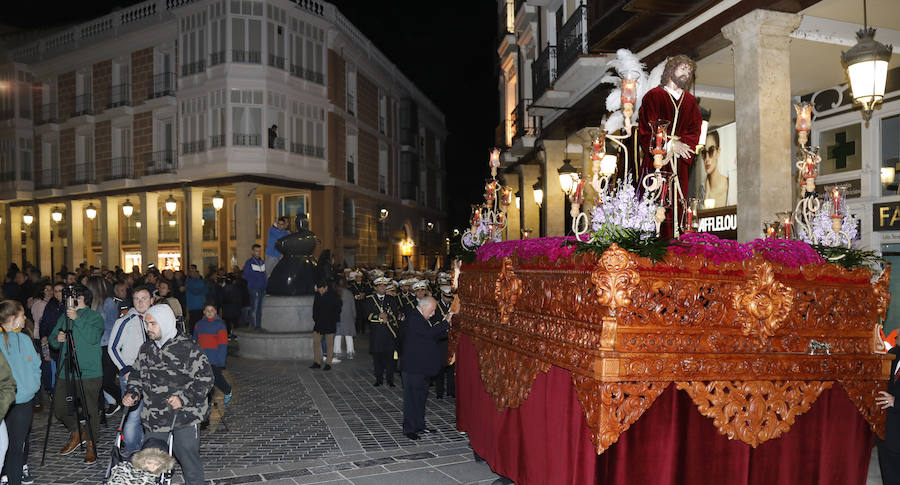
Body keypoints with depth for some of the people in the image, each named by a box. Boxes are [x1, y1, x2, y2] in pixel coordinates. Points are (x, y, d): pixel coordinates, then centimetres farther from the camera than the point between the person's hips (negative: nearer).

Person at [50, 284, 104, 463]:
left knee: (90, 410, -2)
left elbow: (93, 337, -20)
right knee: (59, 408, 8)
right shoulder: (63, 318, 15)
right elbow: (52, 341, 17)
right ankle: (76, 433, 31)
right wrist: (57, 339, -7)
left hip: (89, 373, -6)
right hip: (65, 373, 6)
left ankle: (90, 445, 14)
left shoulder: (94, 316, -4)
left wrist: (77, 319, -23)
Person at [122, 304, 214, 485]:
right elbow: (137, 375, 23)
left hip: (184, 418, -6)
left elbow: (205, 379, -11)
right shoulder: (146, 349, 9)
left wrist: (184, 398, -20)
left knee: (189, 462, 1)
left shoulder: (188, 348, -11)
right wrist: (132, 393, 5)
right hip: (155, 420, 6)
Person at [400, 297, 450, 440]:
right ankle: (409, 428, 9)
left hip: (422, 366, 10)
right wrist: (445, 323, -21)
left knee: (421, 396, 17)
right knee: (412, 397, 0)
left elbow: (431, 337, 16)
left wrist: (444, 327, 4)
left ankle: (419, 425, 27)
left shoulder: (421, 318, 14)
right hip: (413, 367, -10)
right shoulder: (413, 318, -18)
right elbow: (429, 333, -28)